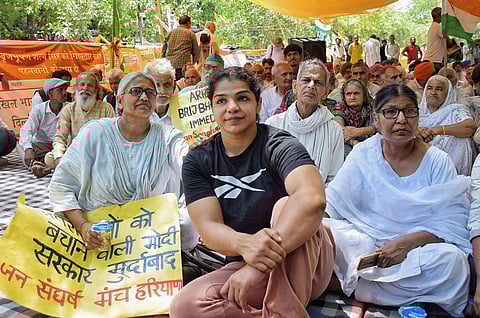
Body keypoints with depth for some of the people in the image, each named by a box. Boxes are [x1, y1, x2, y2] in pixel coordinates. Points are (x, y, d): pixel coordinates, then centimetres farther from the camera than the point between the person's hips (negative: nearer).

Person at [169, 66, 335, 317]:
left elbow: (312, 198, -34)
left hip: (306, 262, -3)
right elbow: (208, 227, -13)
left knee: (285, 205, -32)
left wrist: (260, 264, -43)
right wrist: (244, 244, -37)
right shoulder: (197, 161, -1)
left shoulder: (277, 146, -14)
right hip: (242, 266, 3)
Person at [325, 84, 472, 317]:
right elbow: (332, 202, -2)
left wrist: (409, 242, -23)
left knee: (450, 259, -33)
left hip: (418, 248, 1)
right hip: (363, 241, -1)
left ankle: (353, 286, -20)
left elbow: (453, 223, -7)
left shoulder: (437, 162, -3)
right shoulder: (363, 154, 0)